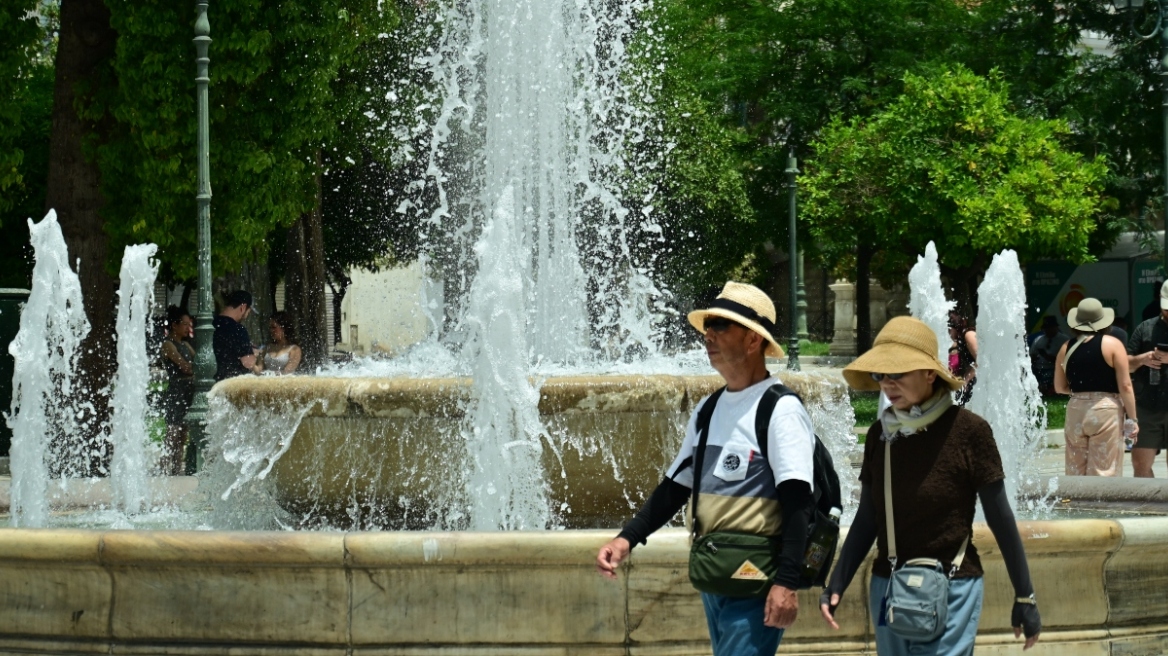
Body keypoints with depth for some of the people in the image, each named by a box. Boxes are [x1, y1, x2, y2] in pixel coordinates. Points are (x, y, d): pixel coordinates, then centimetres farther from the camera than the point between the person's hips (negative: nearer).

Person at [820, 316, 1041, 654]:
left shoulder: (967, 431, -10)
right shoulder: (880, 434, 4)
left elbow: (1000, 519, -4)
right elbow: (867, 520, 11)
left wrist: (1024, 597, -1)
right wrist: (836, 585, 3)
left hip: (951, 590, -5)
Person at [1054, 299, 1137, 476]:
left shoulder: (1066, 348, 6)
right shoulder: (1112, 345, -4)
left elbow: (1059, 387, 11)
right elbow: (1125, 386, -7)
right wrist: (1133, 419, -1)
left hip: (1076, 410, 4)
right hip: (1106, 410, -3)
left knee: (1075, 473, 10)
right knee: (1104, 471, -2)